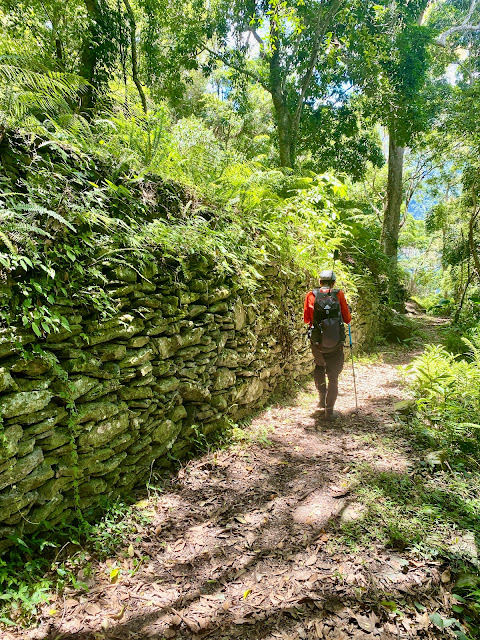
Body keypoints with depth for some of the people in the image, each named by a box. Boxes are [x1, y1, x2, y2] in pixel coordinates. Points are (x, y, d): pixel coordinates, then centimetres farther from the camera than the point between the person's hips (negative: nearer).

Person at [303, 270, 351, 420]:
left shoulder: (311, 295, -3)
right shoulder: (339, 295, -5)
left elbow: (306, 319, 5)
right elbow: (347, 319, 1)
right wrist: (347, 309, 20)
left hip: (317, 341, 1)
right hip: (335, 343, -1)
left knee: (319, 366, 29)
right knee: (333, 376, 12)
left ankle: (322, 400, 29)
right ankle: (329, 411, 16)